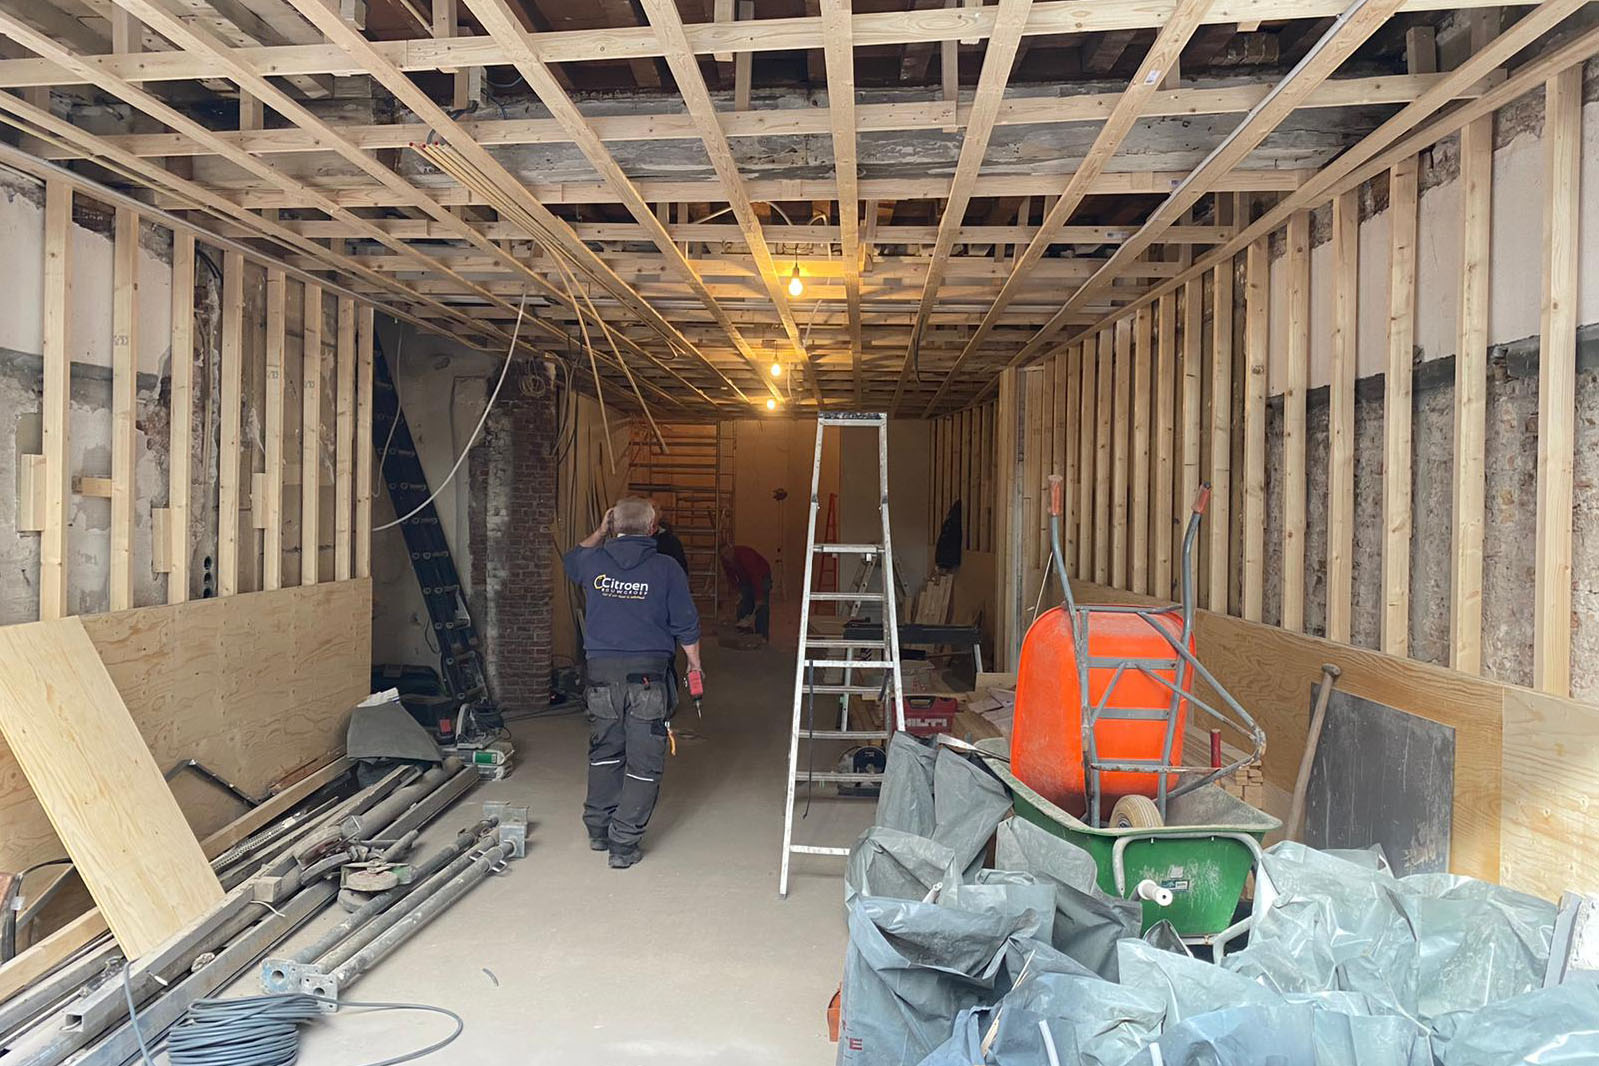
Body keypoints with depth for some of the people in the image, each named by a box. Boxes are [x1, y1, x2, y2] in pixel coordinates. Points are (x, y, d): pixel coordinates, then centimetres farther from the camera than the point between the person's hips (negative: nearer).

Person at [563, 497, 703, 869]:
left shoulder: (593, 562, 0)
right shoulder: (666, 569, -6)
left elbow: (571, 559, 26)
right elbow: (686, 625, -2)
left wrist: (600, 532, 34)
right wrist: (695, 663, 13)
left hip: (602, 672, 3)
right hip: (649, 673, -3)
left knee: (605, 753, 21)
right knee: (644, 763, 6)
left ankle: (599, 828, 32)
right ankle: (623, 844, 9)